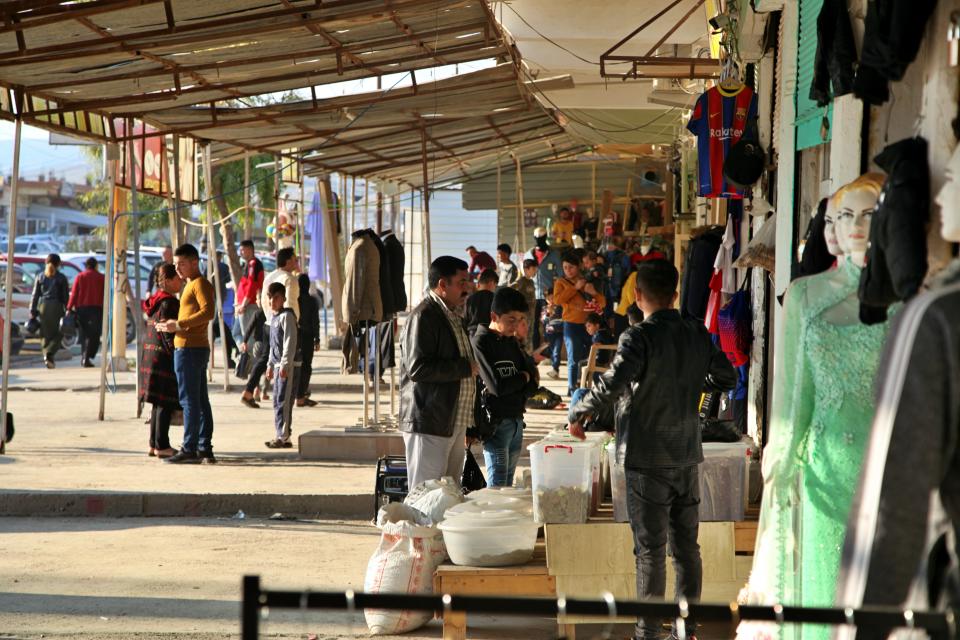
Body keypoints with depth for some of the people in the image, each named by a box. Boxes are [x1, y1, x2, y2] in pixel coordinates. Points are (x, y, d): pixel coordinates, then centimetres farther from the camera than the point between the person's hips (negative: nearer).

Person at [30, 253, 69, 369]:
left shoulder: (40, 277, 9)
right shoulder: (61, 278, 0)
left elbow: (35, 295, 7)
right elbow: (65, 296, -2)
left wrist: (33, 311, 7)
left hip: (43, 306, 3)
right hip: (56, 306, -3)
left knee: (45, 334, 10)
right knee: (57, 333, 4)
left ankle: (47, 356, 5)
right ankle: (49, 354, -16)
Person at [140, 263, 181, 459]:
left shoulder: (156, 300, 15)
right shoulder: (169, 303, -15)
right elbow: (167, 332, -19)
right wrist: (177, 357, -17)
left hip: (151, 355, 10)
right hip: (164, 357, -10)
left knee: (159, 403, 14)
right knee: (166, 403, -5)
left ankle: (154, 444, 17)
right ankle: (161, 446, -4)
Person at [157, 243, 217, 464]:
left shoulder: (200, 284, -9)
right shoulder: (191, 285, 22)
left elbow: (208, 311, -24)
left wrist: (178, 325, -23)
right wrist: (171, 325, 12)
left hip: (190, 349, -10)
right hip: (199, 348, 10)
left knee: (190, 400, -9)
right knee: (201, 401, 9)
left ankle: (189, 448, -10)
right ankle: (205, 449, 11)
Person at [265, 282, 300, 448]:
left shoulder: (287, 316, -11)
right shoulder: (274, 318, 17)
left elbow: (290, 342, -17)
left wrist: (285, 364, -21)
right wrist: (270, 364, 23)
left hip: (288, 365, -10)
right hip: (278, 365, 10)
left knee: (283, 401, -10)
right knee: (277, 401, 11)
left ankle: (283, 437, -10)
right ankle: (281, 436, 16)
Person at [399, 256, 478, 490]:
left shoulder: (452, 315, 17)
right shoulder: (423, 317, -14)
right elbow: (418, 368, -24)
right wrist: (465, 368, -17)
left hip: (454, 424, 10)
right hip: (429, 425, -10)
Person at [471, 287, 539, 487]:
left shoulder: (513, 342, 12)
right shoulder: (481, 342, -10)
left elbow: (534, 381, 9)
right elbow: (496, 386, -18)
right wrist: (523, 378, -2)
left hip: (516, 420, 7)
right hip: (495, 423, -7)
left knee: (508, 485, 10)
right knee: (497, 486, -10)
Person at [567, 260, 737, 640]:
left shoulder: (639, 338, -16)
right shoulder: (698, 334, 3)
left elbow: (611, 385, -28)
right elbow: (727, 378, 13)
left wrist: (577, 416, -14)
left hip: (647, 458, -6)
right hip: (687, 455, 6)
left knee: (651, 550, 0)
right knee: (686, 545, 13)